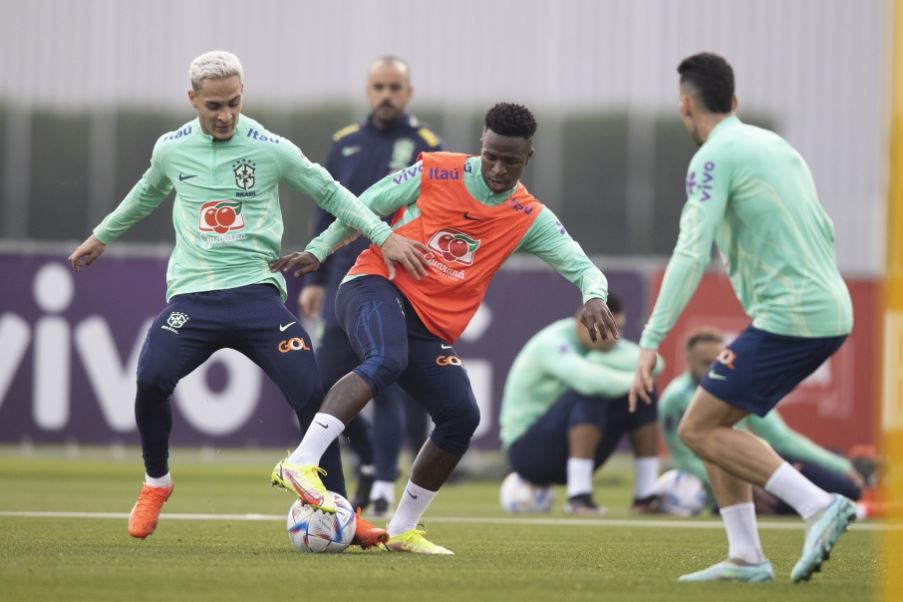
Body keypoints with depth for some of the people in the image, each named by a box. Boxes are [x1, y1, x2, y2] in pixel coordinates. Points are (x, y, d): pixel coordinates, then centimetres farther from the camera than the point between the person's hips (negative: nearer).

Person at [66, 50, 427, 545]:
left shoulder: (271, 150, -2)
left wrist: (384, 235, -2)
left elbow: (330, 193, 8)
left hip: (255, 292, -1)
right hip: (192, 295, 1)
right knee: (150, 380, -23)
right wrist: (101, 236, 40)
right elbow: (146, 195, 28)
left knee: (311, 393, -15)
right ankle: (156, 483, 6)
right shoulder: (171, 149, 6)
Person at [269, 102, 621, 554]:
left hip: (431, 327, 5)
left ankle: (401, 530, 10)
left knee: (462, 417, -6)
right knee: (386, 361, -36)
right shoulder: (435, 173, -3)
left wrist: (594, 297, -24)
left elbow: (582, 267, -2)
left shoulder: (531, 220, 5)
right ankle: (300, 464, -46)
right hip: (376, 285, -5)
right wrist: (317, 251, 5)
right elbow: (365, 206, 8)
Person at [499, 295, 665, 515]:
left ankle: (646, 497, -4)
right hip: (527, 452, -8)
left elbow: (653, 364, -11)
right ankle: (578, 497, -33)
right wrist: (633, 381, -23)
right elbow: (590, 380, -41)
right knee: (591, 393, -31)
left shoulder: (602, 341, 3)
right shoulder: (552, 343, -22)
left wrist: (602, 359, -20)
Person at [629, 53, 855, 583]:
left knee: (700, 430, -5)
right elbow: (825, 233, 23)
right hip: (831, 310, 9)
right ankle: (746, 557, 9)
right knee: (714, 420, 15)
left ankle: (818, 506, -16)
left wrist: (650, 342, -18)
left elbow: (690, 256, -18)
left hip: (789, 317, -9)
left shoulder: (715, 158, -9)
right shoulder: (774, 145, 18)